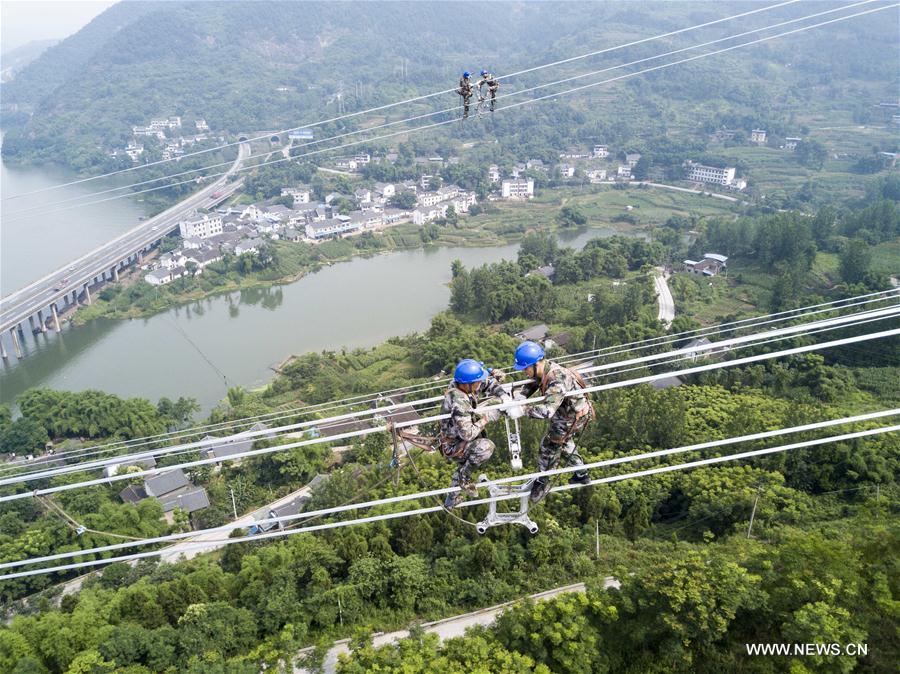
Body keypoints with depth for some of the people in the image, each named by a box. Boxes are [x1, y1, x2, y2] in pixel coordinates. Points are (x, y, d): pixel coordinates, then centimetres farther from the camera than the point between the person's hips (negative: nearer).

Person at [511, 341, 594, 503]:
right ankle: (581, 475, 46)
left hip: (574, 416, -9)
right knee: (564, 442, 27)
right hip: (566, 412, 9)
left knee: (550, 446, 1)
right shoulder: (543, 370, -13)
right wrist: (518, 399, -16)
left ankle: (542, 482, 22)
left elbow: (547, 410, -48)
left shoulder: (557, 380, -41)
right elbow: (530, 385, 3)